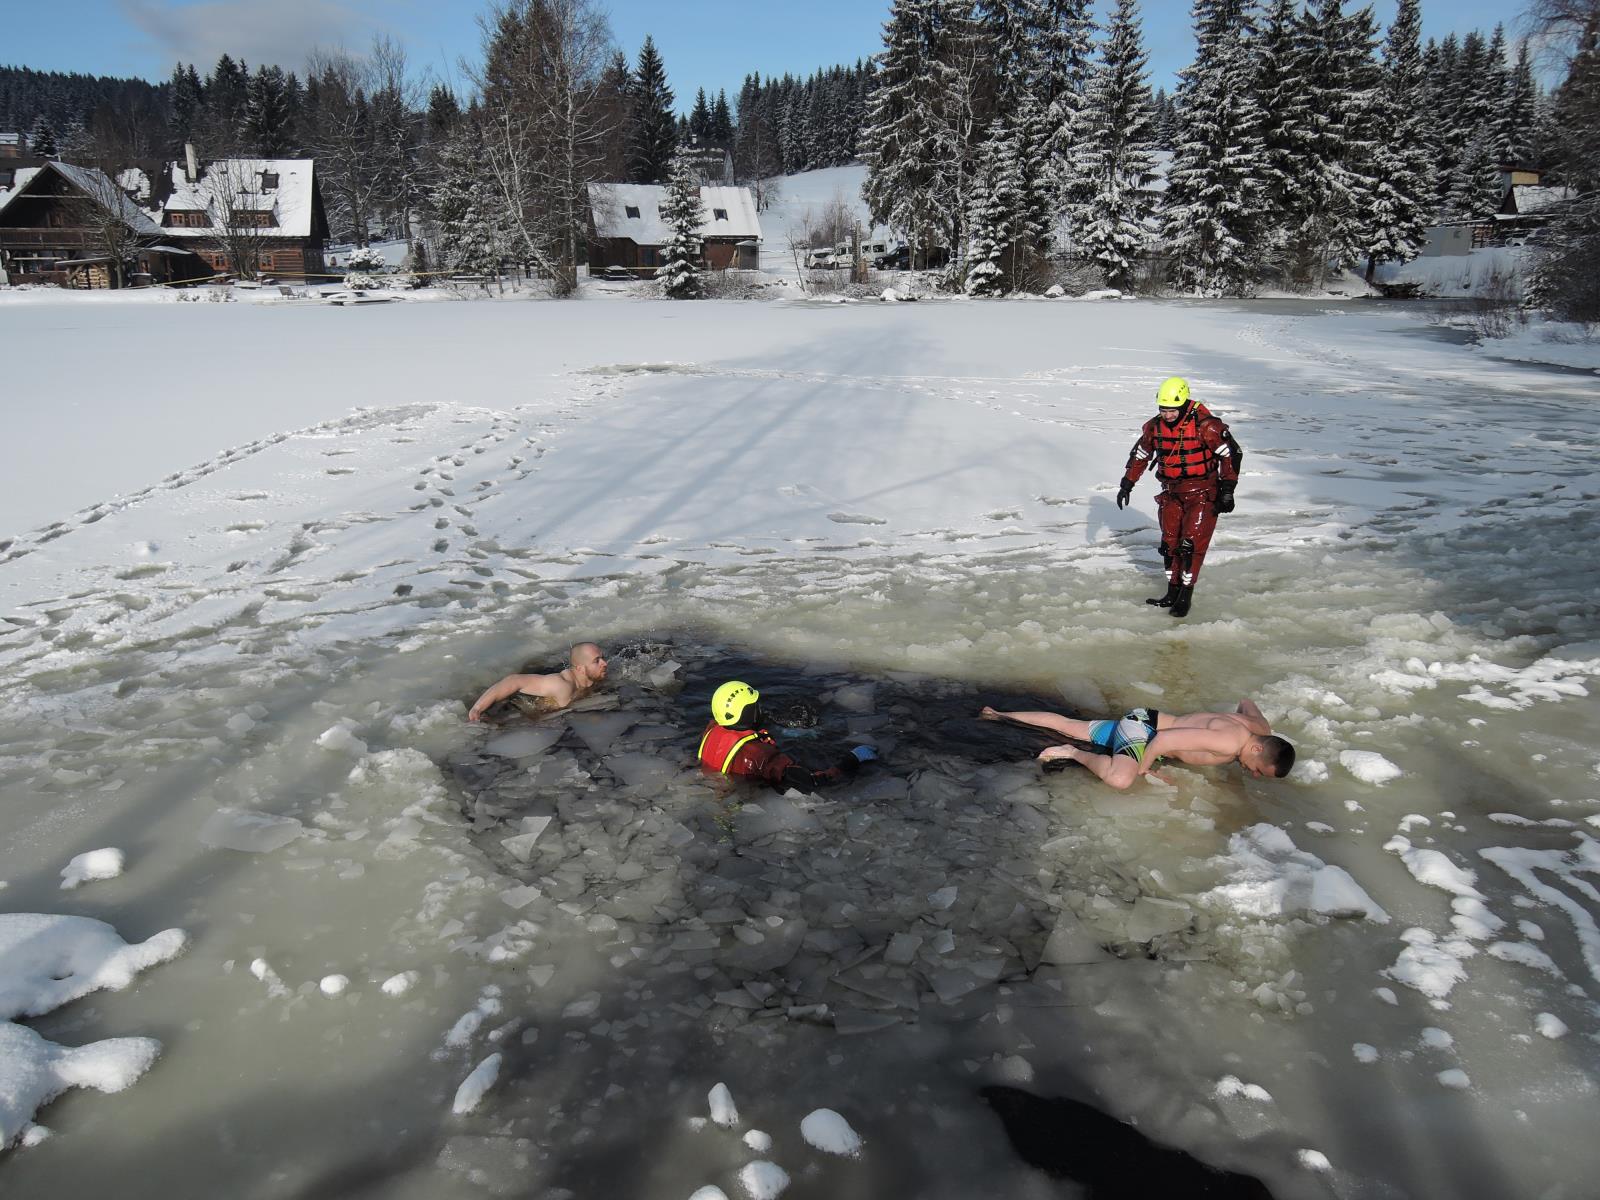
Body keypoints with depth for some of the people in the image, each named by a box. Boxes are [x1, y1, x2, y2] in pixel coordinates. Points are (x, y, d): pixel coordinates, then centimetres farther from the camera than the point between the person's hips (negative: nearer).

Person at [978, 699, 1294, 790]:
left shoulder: (1260, 727, -3)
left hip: (1146, 724, 9)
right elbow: (1166, 739, -33)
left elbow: (1247, 702, 23)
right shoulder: (1230, 740, -31)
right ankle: (1073, 753, -12)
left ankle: (1000, 715, 23)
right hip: (1143, 725, -9)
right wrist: (1142, 770, -18)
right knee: (1119, 778, -37)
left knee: (1070, 726, 15)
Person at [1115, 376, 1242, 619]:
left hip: (1203, 492, -6)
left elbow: (1232, 453, -14)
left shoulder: (1205, 425, -19)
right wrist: (1126, 485, 10)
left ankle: (1186, 596, -3)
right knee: (1169, 542, 6)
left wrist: (1227, 490, -16)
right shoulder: (1154, 426, -2)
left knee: (1191, 542, -11)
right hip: (1172, 493, 6)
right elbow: (1140, 455, 13)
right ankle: (1172, 593, 17)